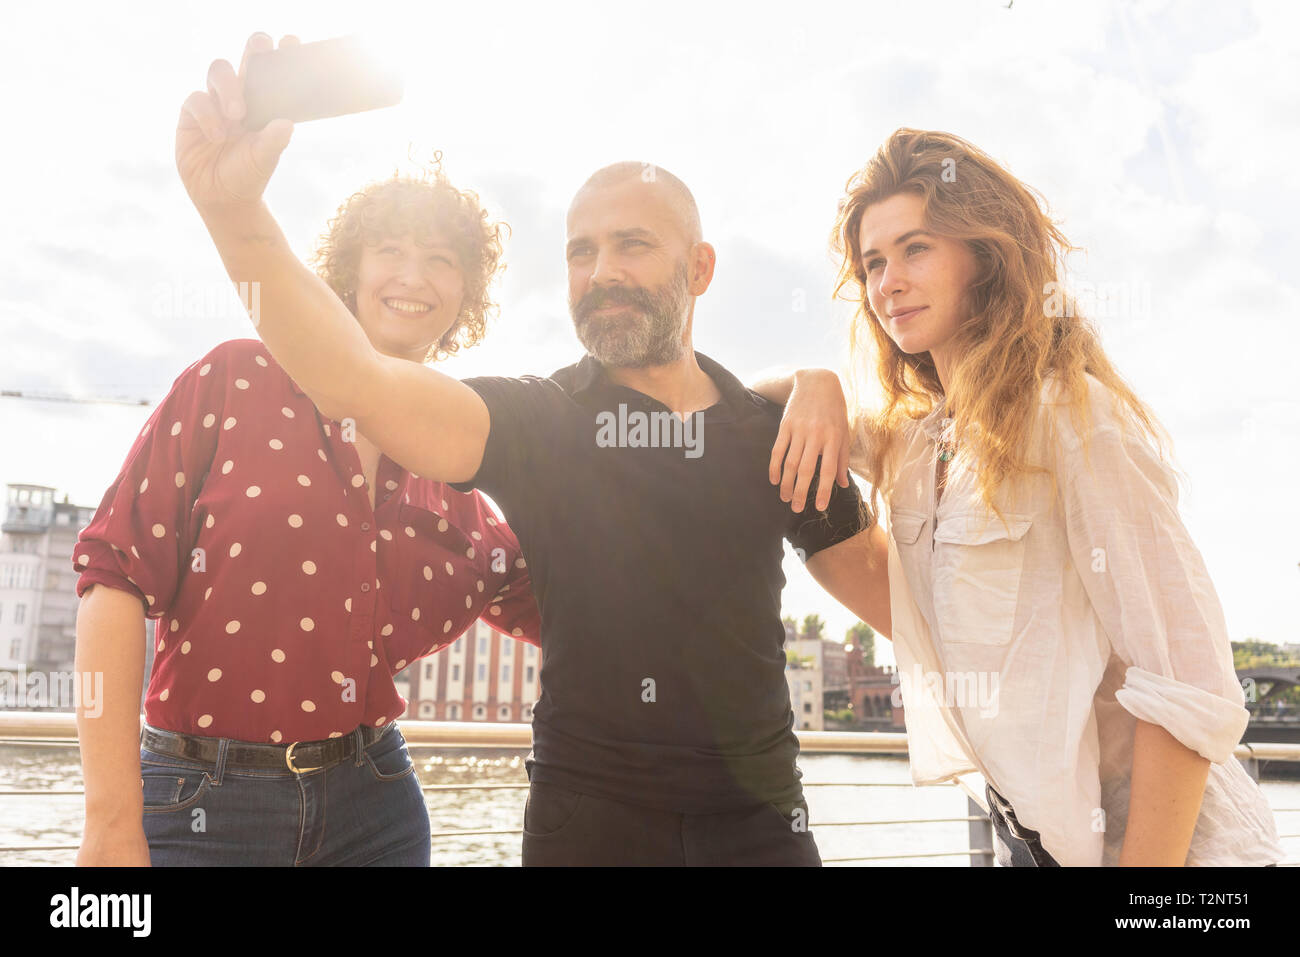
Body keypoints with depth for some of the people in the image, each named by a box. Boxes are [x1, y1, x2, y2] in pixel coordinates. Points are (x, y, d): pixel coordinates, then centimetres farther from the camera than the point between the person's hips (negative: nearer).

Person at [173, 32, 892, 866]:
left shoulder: (773, 432, 2)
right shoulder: (534, 419, -6)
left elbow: (872, 574, 11)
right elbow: (359, 381, -21)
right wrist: (240, 218, -34)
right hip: (589, 815, -1)